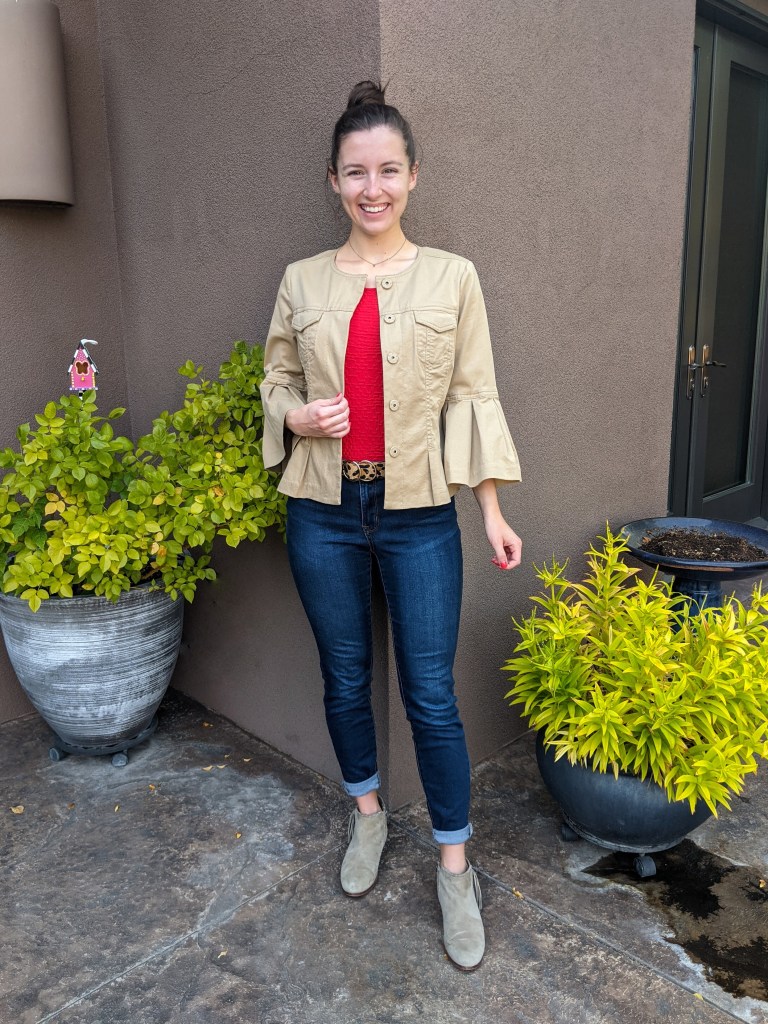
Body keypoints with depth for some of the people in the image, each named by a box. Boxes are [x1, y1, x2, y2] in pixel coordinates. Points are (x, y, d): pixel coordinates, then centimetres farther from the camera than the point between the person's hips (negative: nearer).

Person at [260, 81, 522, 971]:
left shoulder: (451, 277, 0)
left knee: (430, 694, 2)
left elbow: (472, 397, 1)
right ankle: (368, 814, 40)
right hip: (323, 510, 2)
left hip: (418, 514, -2)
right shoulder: (302, 281, 4)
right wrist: (297, 414, -11)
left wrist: (492, 511, -1)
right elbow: (275, 380, 12)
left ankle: (454, 865, 22)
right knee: (345, 678, 15)